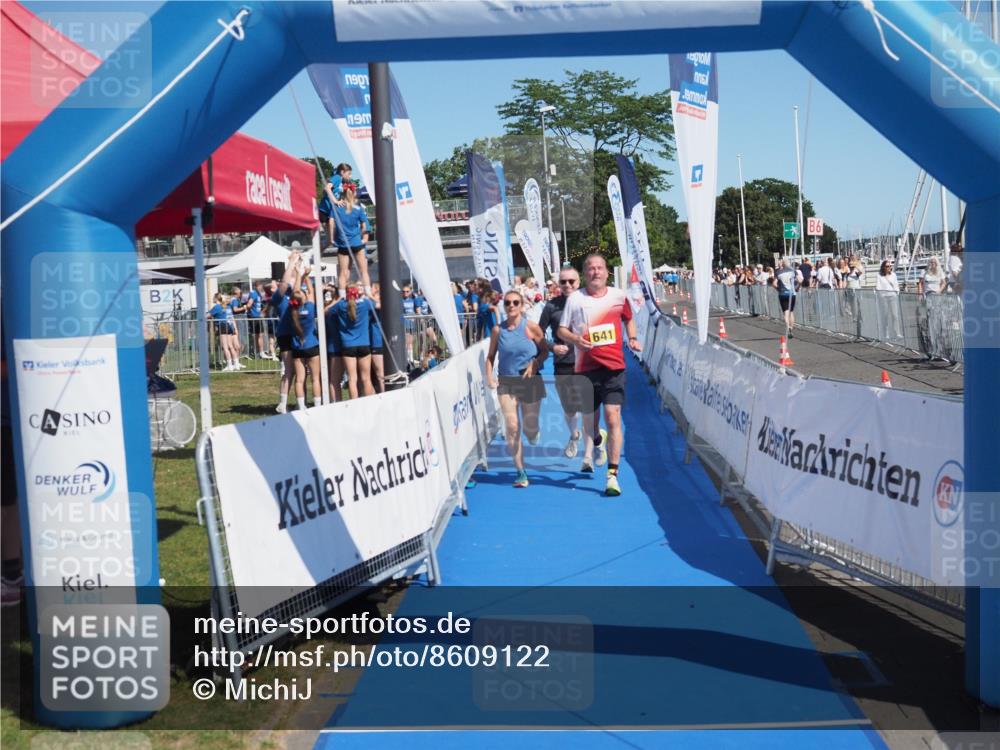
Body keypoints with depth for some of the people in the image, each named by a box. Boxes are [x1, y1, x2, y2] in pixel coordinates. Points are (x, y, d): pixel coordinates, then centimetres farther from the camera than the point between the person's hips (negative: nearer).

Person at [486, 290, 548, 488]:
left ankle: (534, 435, 42)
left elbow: (544, 350, 2)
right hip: (506, 383, 1)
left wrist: (535, 364, -16)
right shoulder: (498, 330, 1)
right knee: (511, 427, -7)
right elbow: (491, 356, 9)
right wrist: (489, 376, -6)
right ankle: (521, 472, 3)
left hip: (530, 382, -1)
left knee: (530, 430, 1)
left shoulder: (531, 327, -6)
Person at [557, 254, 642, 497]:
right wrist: (575, 338, -16)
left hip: (614, 368, 0)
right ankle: (596, 443, 50)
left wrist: (633, 338, 7)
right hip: (585, 368, 1)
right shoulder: (575, 299, 1)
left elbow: (629, 319, 24)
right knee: (589, 421, 11)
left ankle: (612, 476, -10)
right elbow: (561, 329, 4)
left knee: (613, 419, -12)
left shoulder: (619, 296, 5)